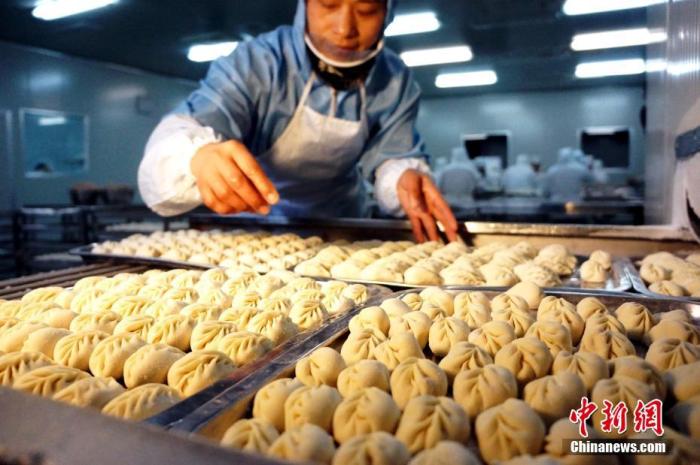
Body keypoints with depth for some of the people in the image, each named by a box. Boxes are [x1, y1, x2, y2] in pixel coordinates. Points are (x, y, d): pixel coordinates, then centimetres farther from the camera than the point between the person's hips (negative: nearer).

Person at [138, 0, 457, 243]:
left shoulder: (396, 82, -11)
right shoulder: (255, 63, -23)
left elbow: (392, 158, -11)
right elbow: (173, 137, -33)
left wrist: (405, 179, -35)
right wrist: (199, 156, -57)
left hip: (339, 229, 2)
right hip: (253, 226, -1)